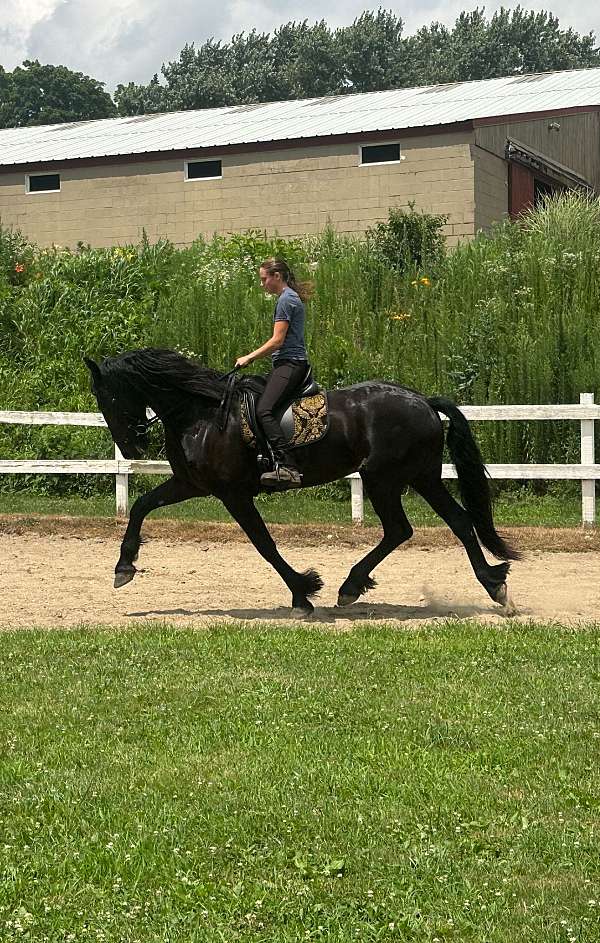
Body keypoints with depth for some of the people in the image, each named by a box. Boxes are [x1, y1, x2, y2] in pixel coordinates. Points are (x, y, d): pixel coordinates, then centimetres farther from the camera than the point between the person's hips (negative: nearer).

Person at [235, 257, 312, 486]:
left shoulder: (285, 299, -10)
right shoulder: (291, 297, 21)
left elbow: (277, 340, -16)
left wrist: (249, 358, -9)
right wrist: (254, 357, 24)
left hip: (290, 364, -11)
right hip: (288, 364, 11)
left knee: (263, 410, -25)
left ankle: (288, 467, -36)